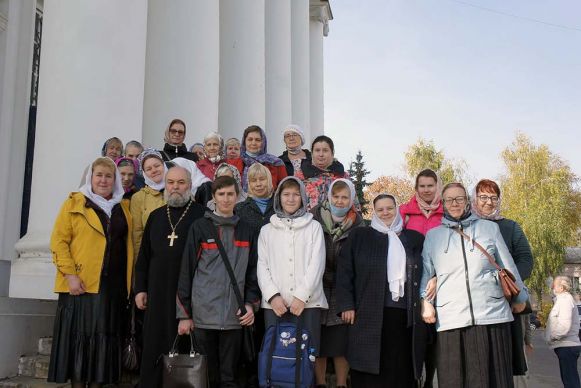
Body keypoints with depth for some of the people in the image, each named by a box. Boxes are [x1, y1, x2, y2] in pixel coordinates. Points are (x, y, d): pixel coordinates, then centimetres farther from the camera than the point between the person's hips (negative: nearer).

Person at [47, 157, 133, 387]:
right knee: (79, 337, -1)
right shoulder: (74, 203, 3)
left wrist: (129, 281, 5)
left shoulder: (123, 208, 14)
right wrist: (70, 274, -14)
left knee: (104, 339, 6)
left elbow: (127, 245, 14)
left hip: (113, 286, 4)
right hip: (81, 284, -3)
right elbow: (59, 241, -4)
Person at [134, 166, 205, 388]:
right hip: (158, 295, 4)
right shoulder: (156, 216, 14)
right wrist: (140, 289, 9)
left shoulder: (201, 215, -2)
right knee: (155, 348, 8)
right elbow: (144, 256, 16)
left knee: (185, 349, 2)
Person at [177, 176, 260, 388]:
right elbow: (186, 271, 0)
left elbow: (252, 271, 13)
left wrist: (250, 303, 0)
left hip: (234, 316, 2)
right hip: (203, 315, -2)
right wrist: (184, 314, -3)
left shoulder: (246, 231, 10)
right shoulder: (199, 227, 1)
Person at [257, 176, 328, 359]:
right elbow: (262, 266, 7)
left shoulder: (314, 227, 10)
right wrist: (273, 295, -8)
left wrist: (301, 295, -10)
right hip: (274, 303, 1)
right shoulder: (267, 230, 15)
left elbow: (317, 263, 0)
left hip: (307, 302, -1)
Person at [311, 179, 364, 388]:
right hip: (318, 290, 0)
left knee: (341, 343, 3)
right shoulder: (315, 218, 0)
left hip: (343, 292, 0)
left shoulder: (357, 224, 2)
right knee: (317, 342, 4)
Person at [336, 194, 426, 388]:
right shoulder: (359, 236, 7)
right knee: (370, 369, 0)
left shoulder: (415, 239, 13)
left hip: (406, 314, 2)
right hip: (370, 314, -2)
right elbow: (344, 271, 2)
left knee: (401, 369, 5)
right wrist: (347, 305, -6)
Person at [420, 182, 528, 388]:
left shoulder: (490, 228, 11)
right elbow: (425, 273, 14)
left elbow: (508, 266, 15)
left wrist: (520, 297, 19)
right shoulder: (432, 236, 13)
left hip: (492, 315, 0)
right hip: (450, 320, 0)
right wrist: (426, 301, 1)